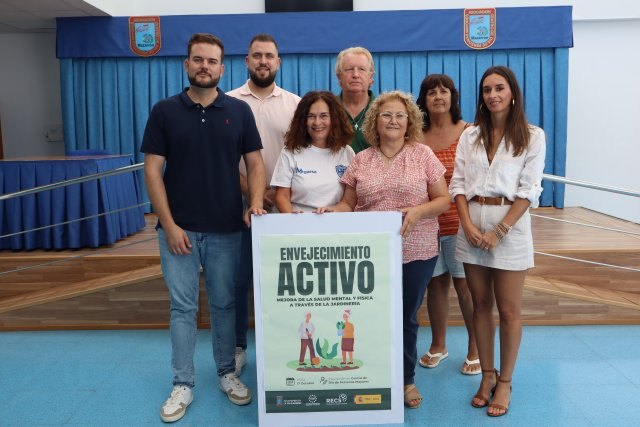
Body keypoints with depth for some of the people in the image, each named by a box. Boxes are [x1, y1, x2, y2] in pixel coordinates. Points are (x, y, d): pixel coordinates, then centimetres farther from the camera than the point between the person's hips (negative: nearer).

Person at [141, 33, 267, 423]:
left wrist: (256, 202, -17)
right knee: (183, 308, 8)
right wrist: (169, 224, -10)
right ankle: (183, 384, 20)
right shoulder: (164, 111, 0)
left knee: (224, 304, 12)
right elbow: (152, 171, -3)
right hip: (179, 229, 0)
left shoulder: (239, 111, 2)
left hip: (226, 229, 1)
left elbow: (255, 163, 2)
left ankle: (227, 372, 29)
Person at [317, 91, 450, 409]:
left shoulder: (423, 155, 1)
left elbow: (443, 200, 0)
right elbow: (349, 204, 8)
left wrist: (418, 211, -18)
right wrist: (333, 212, -13)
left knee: (406, 317, 10)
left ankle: (407, 379, 31)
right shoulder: (360, 160, 6)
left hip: (415, 253, -1)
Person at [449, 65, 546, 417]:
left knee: (509, 310, 3)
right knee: (480, 305, 11)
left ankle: (505, 381, 20)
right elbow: (458, 183, 4)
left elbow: (529, 190, -6)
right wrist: (468, 225, -10)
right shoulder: (470, 135, 9)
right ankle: (487, 375, 25)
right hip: (472, 224, 3)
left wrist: (499, 231, -14)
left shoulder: (532, 136, 0)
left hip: (510, 225, -3)